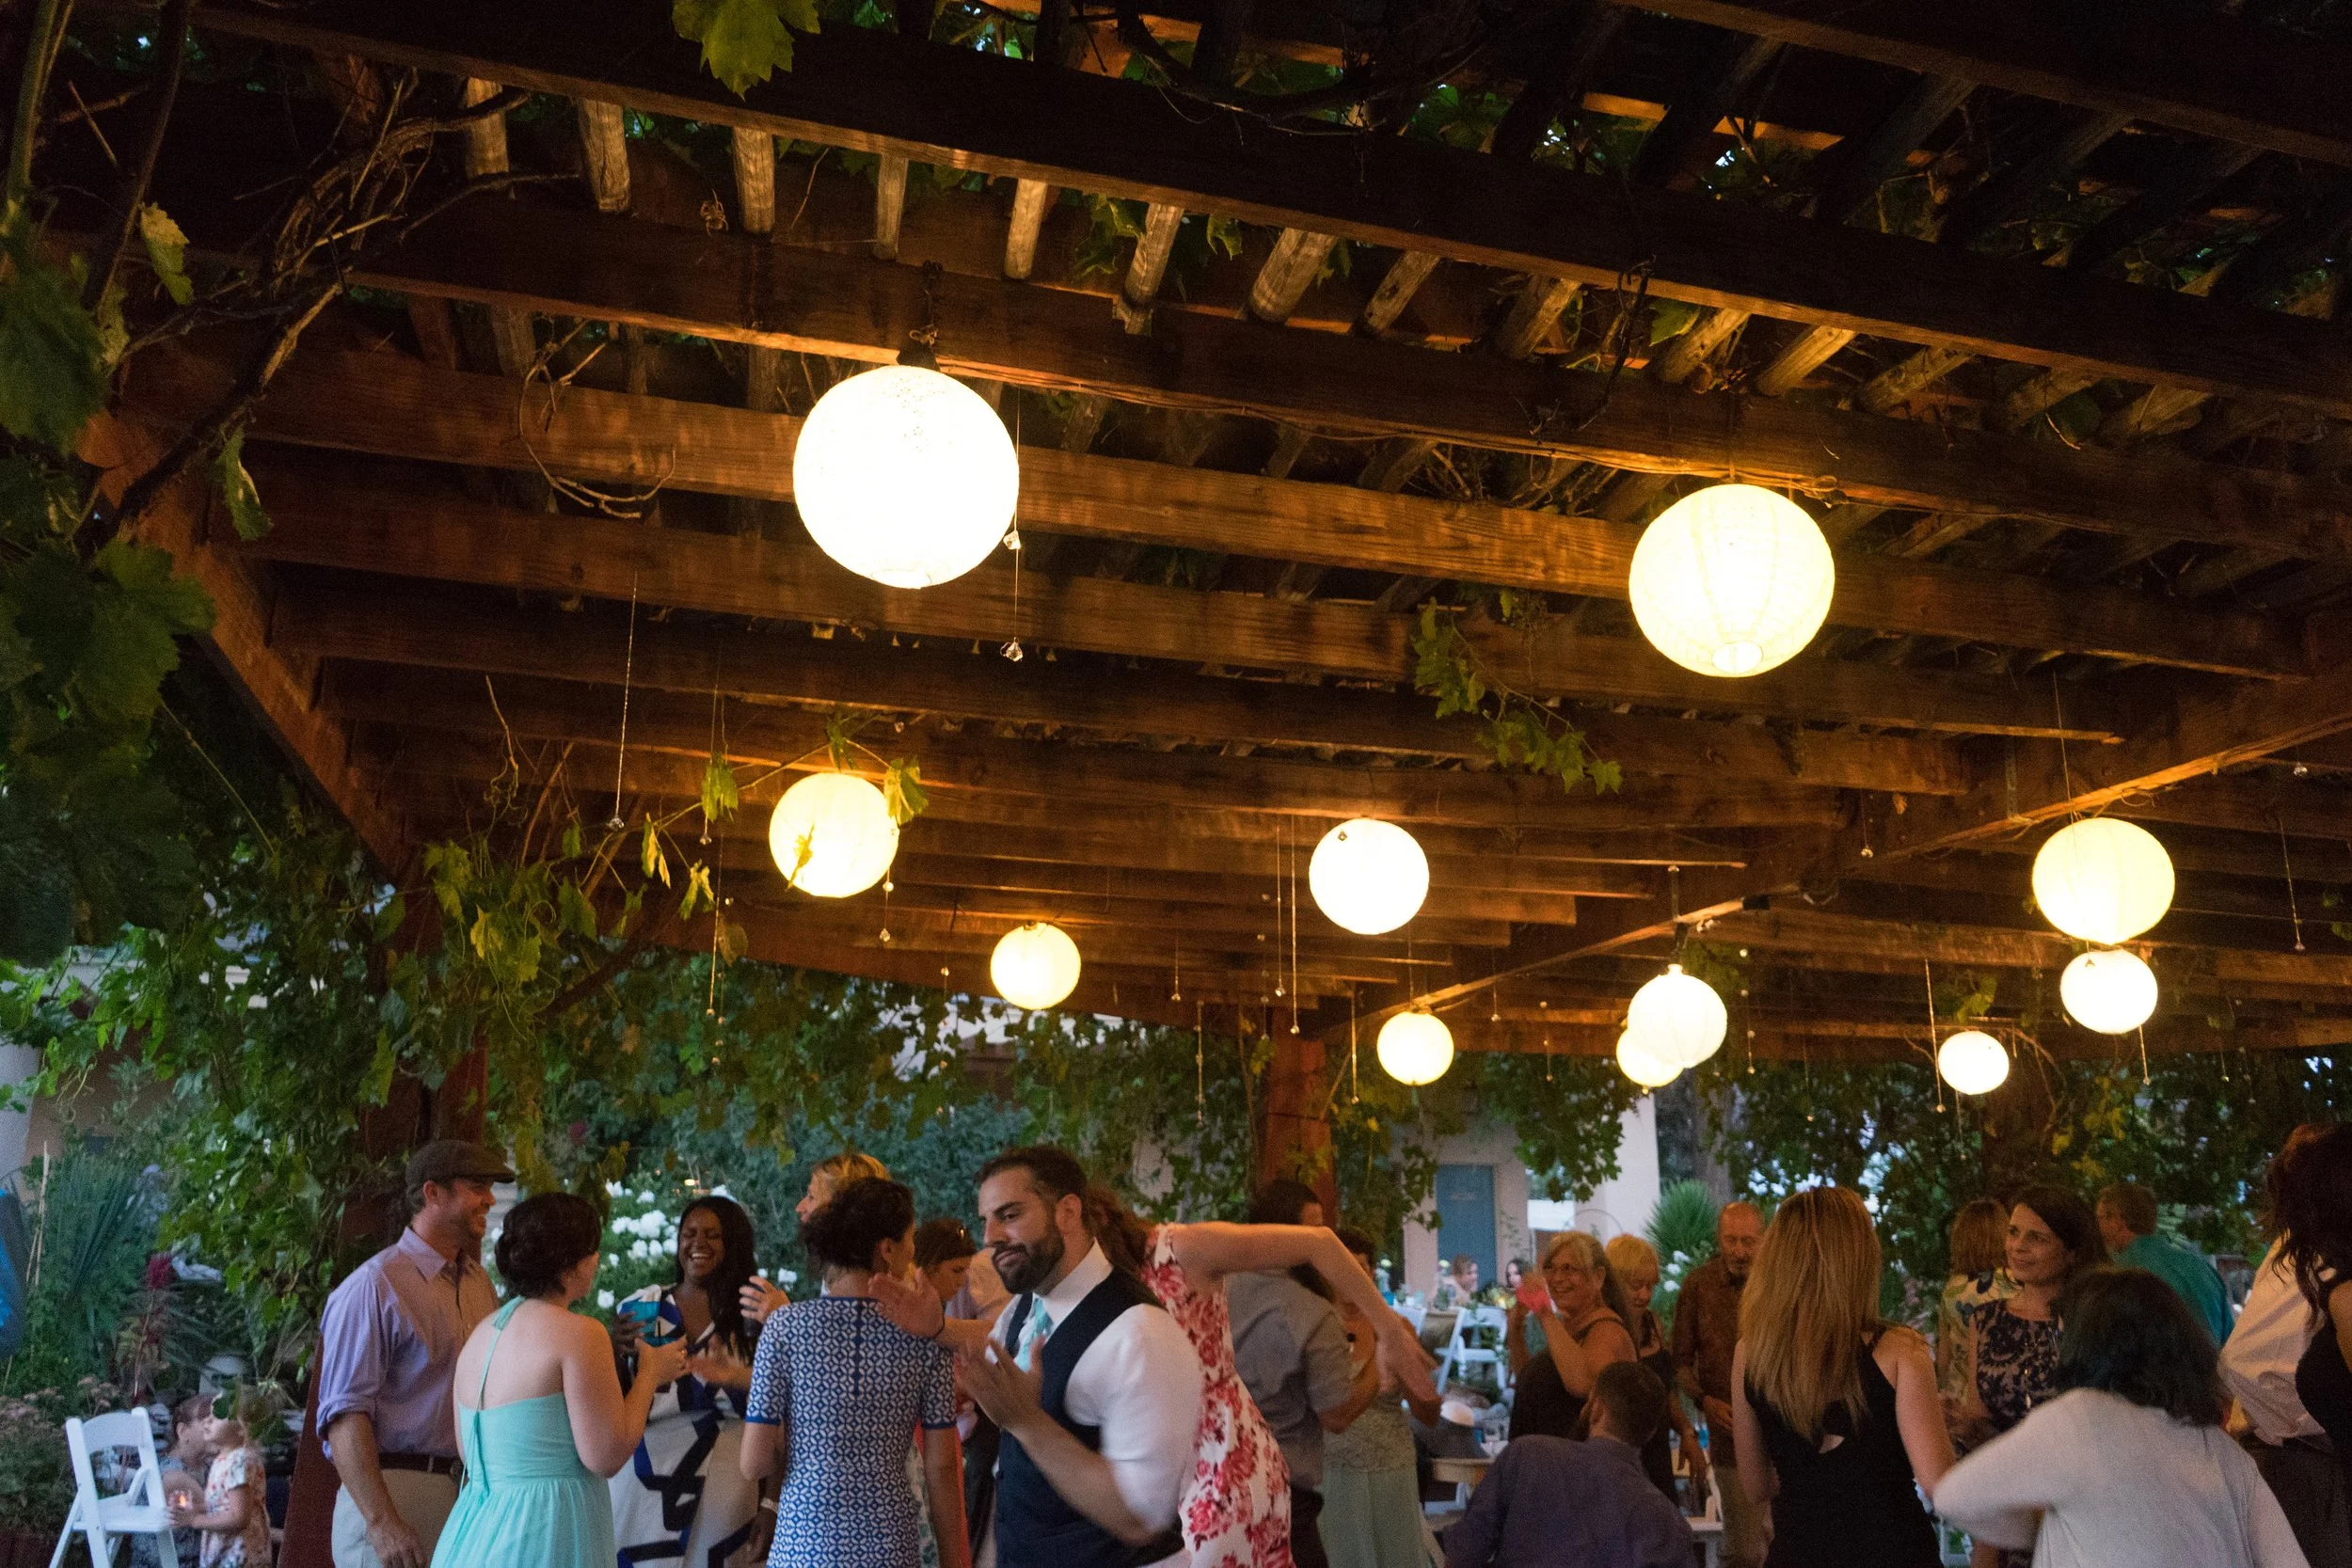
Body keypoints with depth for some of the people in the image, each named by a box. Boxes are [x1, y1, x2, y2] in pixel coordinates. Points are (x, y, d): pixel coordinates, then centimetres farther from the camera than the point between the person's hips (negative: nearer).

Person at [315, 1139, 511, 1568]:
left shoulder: (479, 1283, 12)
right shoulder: (376, 1286, -11)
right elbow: (345, 1414, -16)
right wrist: (381, 1523, -21)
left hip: (471, 1495, 7)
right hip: (398, 1493, -7)